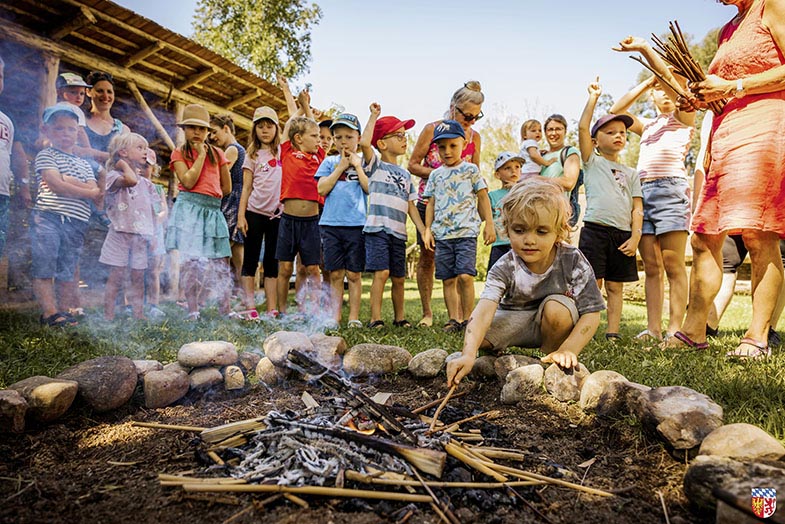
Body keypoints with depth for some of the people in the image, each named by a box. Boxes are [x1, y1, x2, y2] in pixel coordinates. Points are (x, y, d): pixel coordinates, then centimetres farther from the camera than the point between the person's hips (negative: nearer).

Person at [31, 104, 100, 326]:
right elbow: (56, 185, -11)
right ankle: (50, 312, -7)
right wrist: (88, 191, -5)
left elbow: (95, 190, 4)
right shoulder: (46, 155, 4)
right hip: (47, 216, -5)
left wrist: (70, 181, -9)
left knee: (67, 272, 7)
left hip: (76, 223, 5)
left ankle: (66, 311, 11)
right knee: (44, 269, -8)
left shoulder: (84, 164, 20)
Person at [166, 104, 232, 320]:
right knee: (190, 262, -6)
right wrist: (201, 155, -2)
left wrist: (208, 196, 13)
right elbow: (188, 182, -9)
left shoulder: (217, 154, 14)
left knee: (221, 263, 2)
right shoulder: (179, 153, 8)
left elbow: (227, 188, 15)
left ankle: (225, 310, 10)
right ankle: (193, 312, 2)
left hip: (213, 211, 3)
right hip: (189, 209, -2)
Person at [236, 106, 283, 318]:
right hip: (255, 213, 0)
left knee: (272, 263, 5)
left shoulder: (283, 151, 9)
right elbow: (246, 188, 3)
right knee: (250, 261, 2)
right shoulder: (253, 155, 7)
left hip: (277, 214, 1)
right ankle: (249, 306, 6)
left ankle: (272, 309, 7)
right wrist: (241, 215, -3)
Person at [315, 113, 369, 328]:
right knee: (335, 274, 5)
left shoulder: (364, 161, 8)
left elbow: (370, 189, -4)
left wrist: (357, 165, -5)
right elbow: (322, 189, -1)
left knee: (354, 274, 3)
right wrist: (340, 167, -3)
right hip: (331, 223, 1)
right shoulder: (329, 162, 12)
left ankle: (354, 316, 11)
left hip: (357, 224, -1)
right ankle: (335, 316, 13)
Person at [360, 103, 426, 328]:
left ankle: (399, 317, 24)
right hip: (377, 228, -5)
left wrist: (424, 231, 9)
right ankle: (375, 318, -8)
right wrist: (374, 116, -6)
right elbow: (364, 143, -17)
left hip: (399, 233, 5)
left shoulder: (405, 175, 19)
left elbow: (411, 206, 17)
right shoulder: (375, 165, 3)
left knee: (399, 278, 10)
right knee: (382, 272, -16)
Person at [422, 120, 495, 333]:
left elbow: (483, 197, 7)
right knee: (448, 279, 4)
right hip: (442, 235, 4)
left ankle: (468, 318, -2)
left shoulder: (470, 170, 6)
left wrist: (489, 224, 2)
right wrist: (428, 229, 8)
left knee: (465, 276, -15)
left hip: (466, 231, -3)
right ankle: (454, 319, 12)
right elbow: (431, 203, 15)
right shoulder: (435, 175, 14)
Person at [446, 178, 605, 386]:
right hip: (515, 321, 1)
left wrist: (568, 350, -34)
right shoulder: (505, 268, -24)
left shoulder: (572, 261, -24)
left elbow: (591, 313, -21)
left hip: (557, 323, 0)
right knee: (478, 335, -24)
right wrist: (468, 354, -53)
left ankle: (549, 359, -8)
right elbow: (484, 310, -38)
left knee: (556, 307, -34)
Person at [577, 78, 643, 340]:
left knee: (615, 286, 6)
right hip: (595, 229, -3)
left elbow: (637, 208, 10)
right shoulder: (592, 161, 10)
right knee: (592, 283, -5)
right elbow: (582, 127, -3)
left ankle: (613, 332, 10)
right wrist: (594, 97, 1)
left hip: (623, 234, 4)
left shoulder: (631, 173, 18)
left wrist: (635, 237, -1)